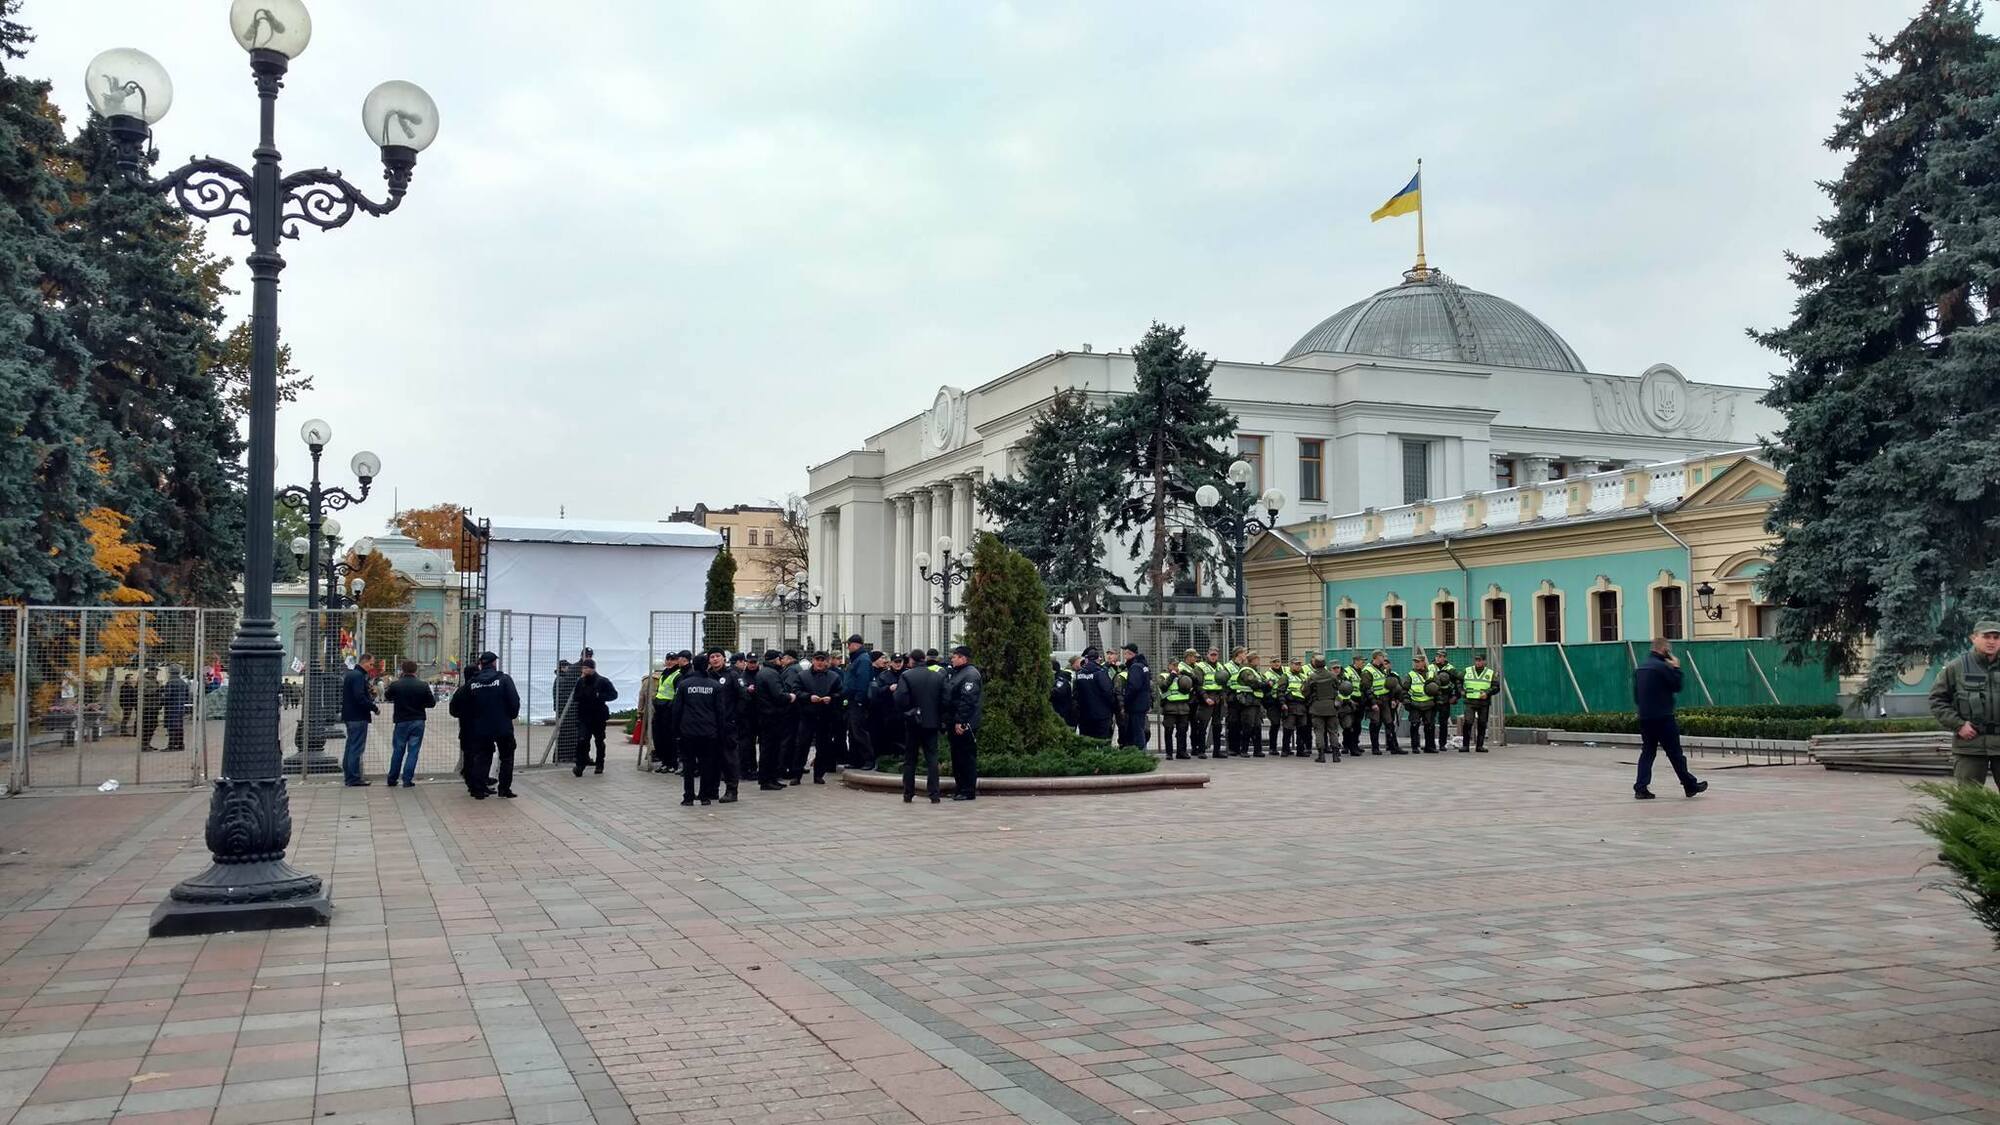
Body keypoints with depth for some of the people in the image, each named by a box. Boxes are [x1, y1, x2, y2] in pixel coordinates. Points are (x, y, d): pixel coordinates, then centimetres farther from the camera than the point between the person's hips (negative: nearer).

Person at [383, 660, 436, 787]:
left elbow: (386, 697, 13)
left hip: (401, 722, 1)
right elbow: (431, 703, -1)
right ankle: (407, 779, 0)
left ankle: (392, 779, 20)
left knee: (398, 750, 13)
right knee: (413, 751, 3)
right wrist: (435, 696, 20)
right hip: (418, 722, -1)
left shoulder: (396, 685, -7)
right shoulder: (423, 686, -7)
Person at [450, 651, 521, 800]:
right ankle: (505, 788, 7)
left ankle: (478, 790, 7)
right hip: (503, 726, -3)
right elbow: (514, 701, -12)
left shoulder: (471, 683, 1)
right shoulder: (504, 679, -8)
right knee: (507, 757, 11)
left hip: (480, 728, 3)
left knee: (482, 757, 12)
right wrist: (512, 716, 6)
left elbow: (458, 703, 3)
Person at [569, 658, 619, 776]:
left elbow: (614, 694, -7)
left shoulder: (602, 681, -9)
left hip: (599, 717, -1)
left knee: (599, 741, 13)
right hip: (584, 716, 2)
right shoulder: (580, 681, 2)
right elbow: (575, 696, 12)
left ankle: (600, 765, 28)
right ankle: (579, 765, -12)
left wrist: (600, 696, -21)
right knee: (582, 740, -15)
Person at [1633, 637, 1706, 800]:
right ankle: (1690, 786, 13)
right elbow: (1677, 687, -7)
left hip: (1644, 717, 7)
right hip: (1663, 718, -7)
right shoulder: (1662, 667, -13)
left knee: (1647, 752, 8)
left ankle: (1641, 788, 1)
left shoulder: (1639, 668, 11)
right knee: (1675, 753, 2)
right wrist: (1676, 668, 1)